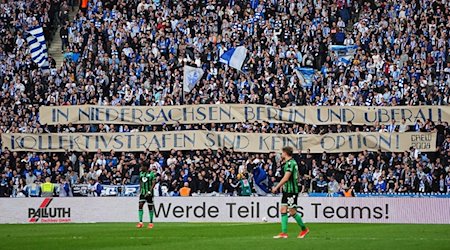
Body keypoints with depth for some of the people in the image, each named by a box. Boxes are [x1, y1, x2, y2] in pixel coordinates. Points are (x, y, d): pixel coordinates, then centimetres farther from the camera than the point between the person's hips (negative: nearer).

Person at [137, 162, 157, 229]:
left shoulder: (151, 173, -9)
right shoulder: (141, 173, 9)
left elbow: (153, 183, -12)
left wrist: (149, 191, -19)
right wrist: (141, 188, 12)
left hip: (149, 193, -5)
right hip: (142, 192, 5)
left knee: (150, 207, 3)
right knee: (140, 205, -8)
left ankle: (151, 222, 13)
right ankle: (140, 222, -9)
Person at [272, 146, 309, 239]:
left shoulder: (290, 163, -16)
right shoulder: (290, 162, 15)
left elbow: (286, 178, -22)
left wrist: (276, 187, -17)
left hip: (291, 191, -10)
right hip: (287, 191, 10)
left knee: (292, 212, -4)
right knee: (283, 210, 3)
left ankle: (304, 229, 11)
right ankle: (284, 233, 1)